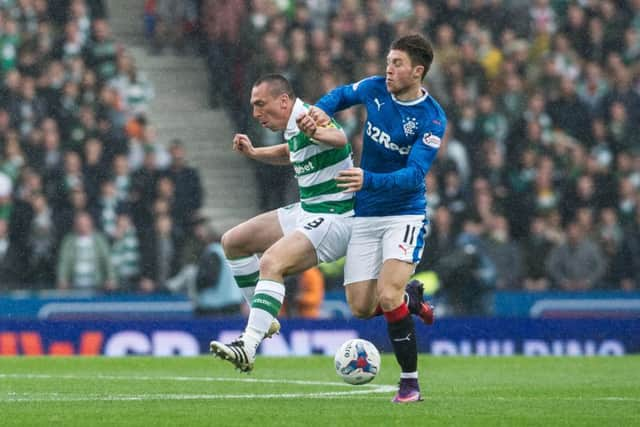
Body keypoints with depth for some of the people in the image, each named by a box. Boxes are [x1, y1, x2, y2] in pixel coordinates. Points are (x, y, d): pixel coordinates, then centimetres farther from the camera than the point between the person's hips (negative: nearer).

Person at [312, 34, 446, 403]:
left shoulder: (432, 119, -16)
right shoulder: (375, 88, -2)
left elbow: (414, 175, -25)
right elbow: (343, 94, 20)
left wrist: (368, 180, -40)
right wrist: (320, 109, -2)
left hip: (405, 214, -5)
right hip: (365, 216, 5)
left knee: (388, 298, -23)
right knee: (362, 308, -1)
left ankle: (410, 383, -9)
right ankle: (408, 298, 34)